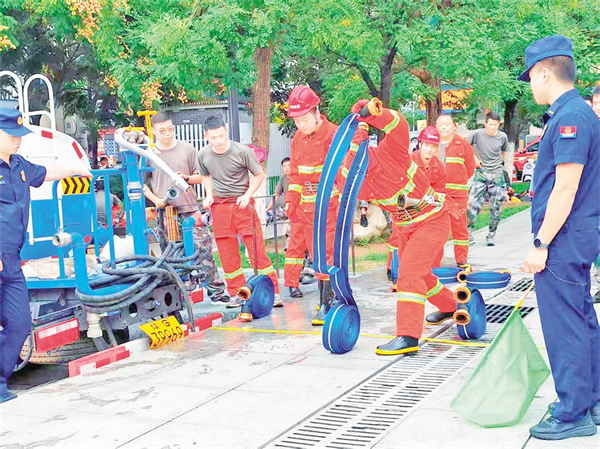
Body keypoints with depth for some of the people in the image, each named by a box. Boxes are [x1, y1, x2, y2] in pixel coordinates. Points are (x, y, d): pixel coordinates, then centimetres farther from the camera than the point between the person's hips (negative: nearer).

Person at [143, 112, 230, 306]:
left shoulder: (187, 148, 8)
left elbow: (200, 177, 12)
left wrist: (186, 178, -8)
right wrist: (156, 200, -4)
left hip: (189, 209, 0)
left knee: (204, 247, -7)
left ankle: (216, 290, -3)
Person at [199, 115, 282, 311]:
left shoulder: (242, 151, -12)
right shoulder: (203, 155, 0)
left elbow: (259, 174, 0)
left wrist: (248, 194, -12)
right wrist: (209, 195, 4)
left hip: (242, 204, -3)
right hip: (219, 206, 3)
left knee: (257, 249, -5)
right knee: (227, 254, 5)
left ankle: (272, 293, 3)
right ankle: (236, 293, 18)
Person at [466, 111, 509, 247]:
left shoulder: (503, 137, 3)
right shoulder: (477, 134, -5)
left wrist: (500, 163, 14)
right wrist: (474, 158, -1)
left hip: (497, 175, 2)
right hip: (481, 173, -2)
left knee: (496, 209, 2)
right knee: (472, 204, -14)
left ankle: (491, 236, 14)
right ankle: (468, 233, 0)